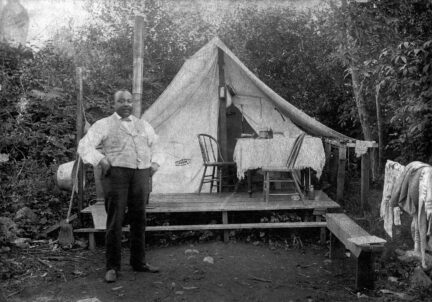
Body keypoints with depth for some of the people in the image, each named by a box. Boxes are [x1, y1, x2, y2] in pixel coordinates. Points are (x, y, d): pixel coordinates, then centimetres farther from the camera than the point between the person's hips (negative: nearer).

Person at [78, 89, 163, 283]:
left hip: (141, 175, 4)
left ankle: (139, 262, 22)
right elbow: (84, 146, 0)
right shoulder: (104, 125, 5)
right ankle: (112, 267, 5)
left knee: (139, 220, 9)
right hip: (116, 174, -4)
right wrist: (101, 160, -13)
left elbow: (155, 145, 32)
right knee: (115, 221, -4)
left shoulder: (143, 125, 20)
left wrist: (155, 163, 16)